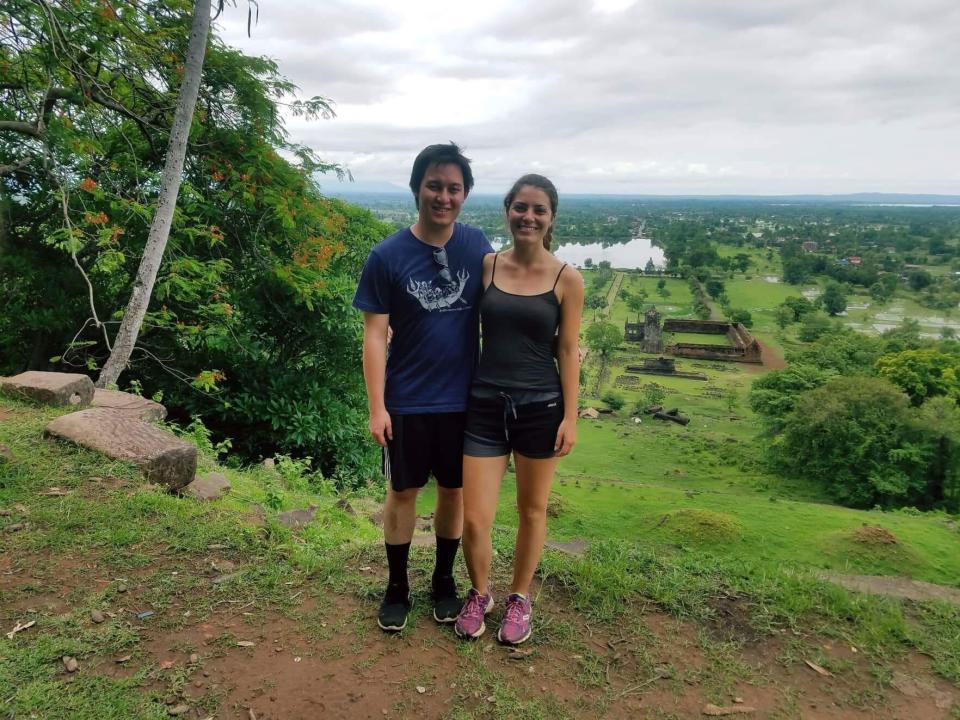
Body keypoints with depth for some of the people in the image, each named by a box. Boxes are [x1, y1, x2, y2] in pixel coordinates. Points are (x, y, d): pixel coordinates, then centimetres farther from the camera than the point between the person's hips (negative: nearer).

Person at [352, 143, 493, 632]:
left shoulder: (477, 246, -3)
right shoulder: (387, 257, -10)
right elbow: (375, 335, -8)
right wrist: (376, 407, -11)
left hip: (464, 398, 2)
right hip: (407, 402, -2)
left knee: (453, 490, 14)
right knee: (403, 492, 11)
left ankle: (444, 581, 35)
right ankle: (397, 587, 30)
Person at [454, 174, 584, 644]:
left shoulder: (567, 280, -3)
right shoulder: (485, 266, 1)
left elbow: (568, 350, -1)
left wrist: (570, 416, -4)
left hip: (541, 407, -1)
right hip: (485, 406, 1)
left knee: (532, 510, 14)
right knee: (474, 520, 2)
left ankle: (519, 598, 37)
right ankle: (479, 594, 31)